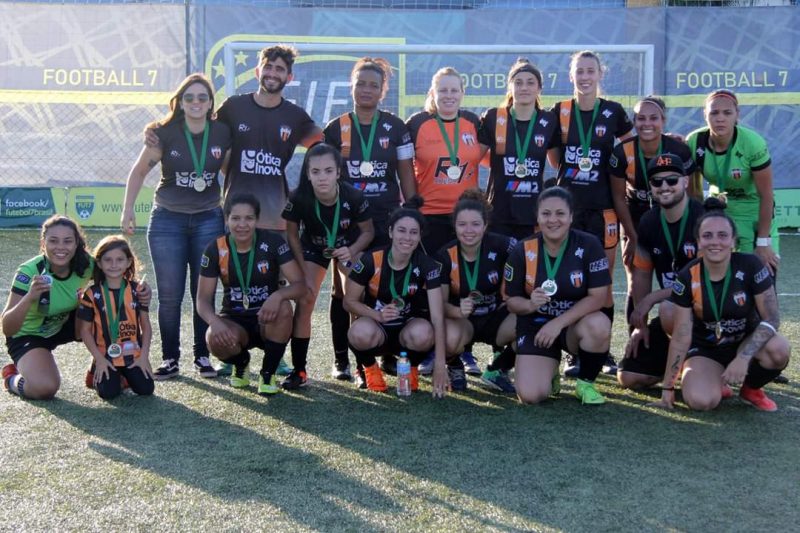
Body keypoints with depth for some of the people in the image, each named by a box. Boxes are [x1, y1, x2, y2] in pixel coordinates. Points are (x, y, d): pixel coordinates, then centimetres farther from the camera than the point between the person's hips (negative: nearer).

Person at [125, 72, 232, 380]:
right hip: (167, 220, -1)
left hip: (209, 219, 1)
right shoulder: (165, 133, -8)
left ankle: (202, 357, 15)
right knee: (170, 295, 0)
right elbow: (139, 172, 1)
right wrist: (128, 211, -4)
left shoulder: (222, 134, -3)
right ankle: (170, 359, 11)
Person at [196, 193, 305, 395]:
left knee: (283, 308, -34)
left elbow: (300, 285, -17)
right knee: (215, 339, -32)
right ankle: (241, 364, 8)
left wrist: (278, 295, -39)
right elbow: (203, 298, -8)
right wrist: (215, 321, -31)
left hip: (267, 320, -1)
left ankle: (268, 373, -10)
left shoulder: (273, 242, -13)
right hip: (234, 321, 1)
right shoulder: (215, 249, -9)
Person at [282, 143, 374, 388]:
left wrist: (352, 251, -32)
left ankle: (341, 359, 11)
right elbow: (292, 234, -13)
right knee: (305, 301, -12)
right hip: (313, 248, 0)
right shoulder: (299, 198, -30)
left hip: (348, 246, 0)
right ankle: (299, 370, -7)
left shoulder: (353, 196, -31)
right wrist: (305, 272, -15)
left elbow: (368, 231, -14)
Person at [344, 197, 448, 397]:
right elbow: (349, 301, -5)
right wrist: (377, 315, -26)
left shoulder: (428, 266, -15)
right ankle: (369, 367, 0)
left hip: (408, 326, 1)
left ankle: (411, 366, 2)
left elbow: (437, 317, -21)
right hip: (376, 326, -1)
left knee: (423, 334, -36)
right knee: (361, 333, -38)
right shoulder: (371, 261, -16)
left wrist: (440, 365, -29)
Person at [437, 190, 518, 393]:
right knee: (449, 338, -37)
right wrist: (458, 311, -32)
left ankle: (497, 370, 0)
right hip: (462, 320, -1)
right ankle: (455, 367, 2)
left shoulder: (500, 246, -15)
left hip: (497, 317, 1)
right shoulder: (445, 256, -11)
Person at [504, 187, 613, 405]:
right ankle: (549, 373, 19)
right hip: (535, 325, 0)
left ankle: (586, 383, -6)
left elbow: (598, 297, -15)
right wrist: (530, 305, -25)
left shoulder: (589, 245, -12)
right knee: (530, 395, -20)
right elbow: (511, 300, -1)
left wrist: (559, 322, -23)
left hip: (575, 323, 0)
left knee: (599, 325, -36)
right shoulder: (522, 252, -8)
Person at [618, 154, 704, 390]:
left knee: (669, 309, -40)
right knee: (629, 377, -2)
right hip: (673, 305, 6)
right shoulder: (648, 222, 3)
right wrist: (641, 324, 5)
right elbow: (642, 276, 11)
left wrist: (652, 298, -17)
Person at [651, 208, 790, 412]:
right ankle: (715, 381, 11)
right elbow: (681, 336, -11)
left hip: (746, 341, 0)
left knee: (778, 349, -33)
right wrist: (667, 387, -10)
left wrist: (743, 358, -29)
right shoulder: (687, 278, -15)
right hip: (705, 350, 0)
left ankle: (751, 388, 1)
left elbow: (772, 318, -16)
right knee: (700, 401, -28)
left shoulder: (750, 266, -17)